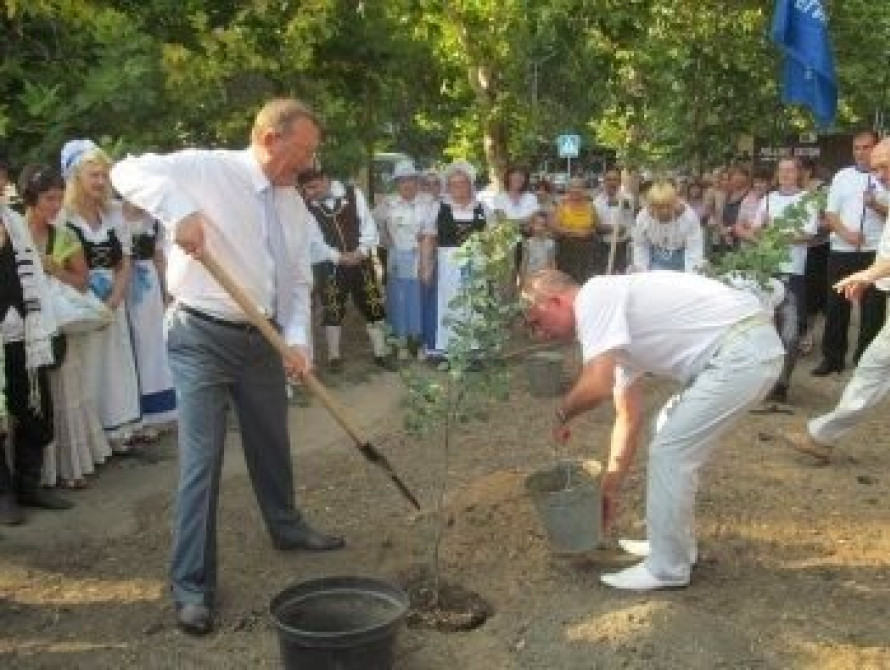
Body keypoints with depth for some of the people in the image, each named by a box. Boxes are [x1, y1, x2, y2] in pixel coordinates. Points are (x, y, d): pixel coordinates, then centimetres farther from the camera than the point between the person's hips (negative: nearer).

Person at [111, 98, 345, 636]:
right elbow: (128, 171, -18)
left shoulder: (294, 203, 6)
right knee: (203, 459, -5)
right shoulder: (207, 169, -12)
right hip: (202, 336, -6)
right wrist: (178, 210, -35)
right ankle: (193, 584, 7)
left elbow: (297, 281, 7)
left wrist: (296, 338, -8)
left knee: (272, 441, 22)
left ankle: (286, 526, 47)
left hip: (263, 337, 6)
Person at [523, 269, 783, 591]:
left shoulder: (594, 297, -12)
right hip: (746, 347, 10)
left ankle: (668, 567, 11)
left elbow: (597, 384, -26)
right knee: (670, 433, 23)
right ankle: (673, 543, 33)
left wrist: (562, 413, -4)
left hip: (744, 352, -10)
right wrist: (610, 488, 26)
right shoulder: (615, 332, 17)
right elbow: (629, 417, 22)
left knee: (669, 452, -3)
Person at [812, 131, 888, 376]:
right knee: (836, 305, 7)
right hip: (841, 250, 2)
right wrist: (846, 233, -13)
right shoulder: (842, 176, 7)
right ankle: (832, 358, 18)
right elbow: (830, 214, 4)